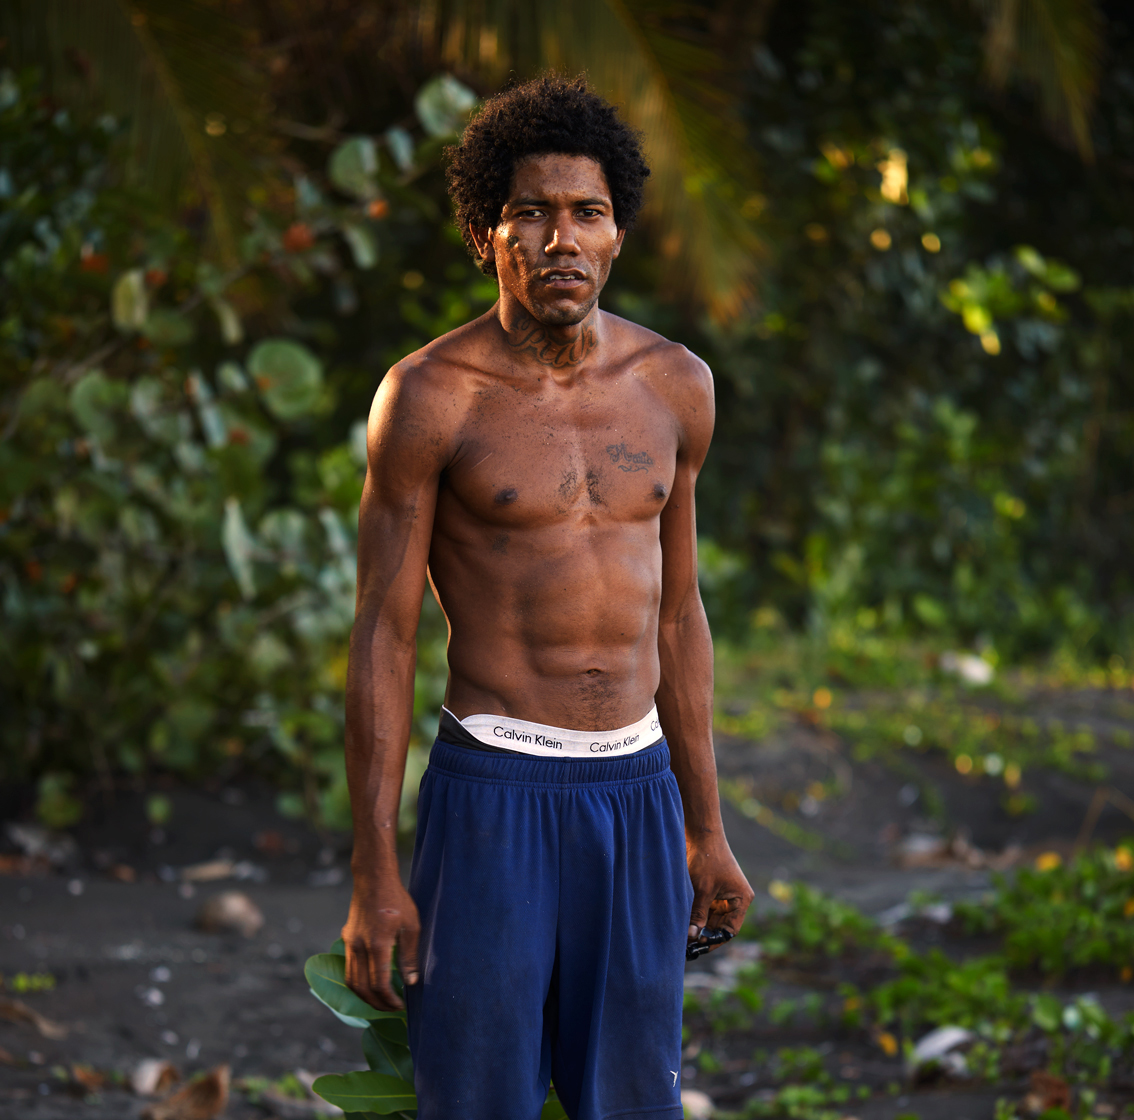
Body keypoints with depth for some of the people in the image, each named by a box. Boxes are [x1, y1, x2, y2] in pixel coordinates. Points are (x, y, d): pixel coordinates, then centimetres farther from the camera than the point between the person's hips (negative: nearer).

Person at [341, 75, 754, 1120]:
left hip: (638, 788, 4)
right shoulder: (430, 396, -8)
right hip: (494, 792, -4)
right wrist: (374, 874, -9)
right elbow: (384, 636, -7)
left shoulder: (673, 385, 6)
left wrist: (706, 826, 14)